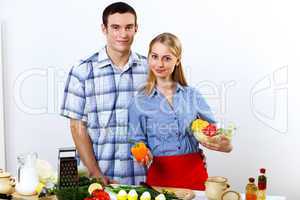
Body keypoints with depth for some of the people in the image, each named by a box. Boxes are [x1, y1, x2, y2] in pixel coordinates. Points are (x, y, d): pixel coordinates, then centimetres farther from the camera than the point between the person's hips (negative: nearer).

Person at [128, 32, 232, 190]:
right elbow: (139, 141, 2)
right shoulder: (139, 101, -2)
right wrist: (144, 154, -19)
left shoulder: (192, 95, 2)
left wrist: (225, 145, -10)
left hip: (194, 173, 2)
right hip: (160, 174, -1)